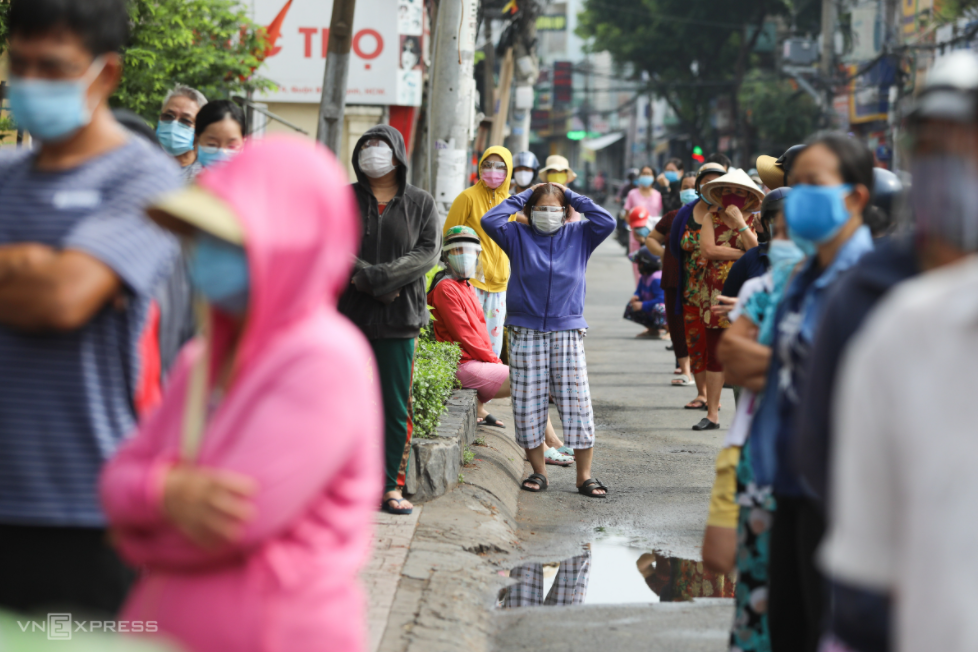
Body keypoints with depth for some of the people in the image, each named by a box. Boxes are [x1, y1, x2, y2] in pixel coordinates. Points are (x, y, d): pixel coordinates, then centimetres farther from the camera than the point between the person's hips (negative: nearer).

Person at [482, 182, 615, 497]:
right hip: (526, 333, 0)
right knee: (528, 406, 2)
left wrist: (573, 197, 0)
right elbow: (490, 220, -8)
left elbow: (607, 222, -6)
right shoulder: (518, 236, 6)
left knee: (578, 405, -3)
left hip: (567, 333, 0)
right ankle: (538, 471, 16)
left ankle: (584, 476, 5)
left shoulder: (578, 236, 8)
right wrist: (521, 197, 0)